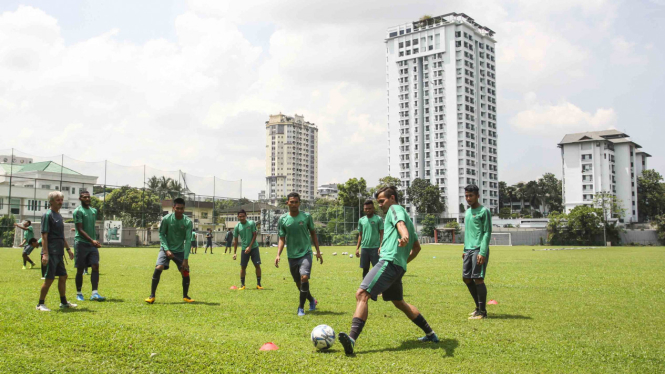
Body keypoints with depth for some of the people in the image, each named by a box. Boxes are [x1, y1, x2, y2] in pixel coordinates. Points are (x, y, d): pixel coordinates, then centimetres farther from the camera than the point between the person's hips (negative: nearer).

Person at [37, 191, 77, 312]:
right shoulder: (47, 215, -10)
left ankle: (64, 302, 21)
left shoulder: (59, 216, 16)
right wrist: (45, 254, -21)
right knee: (49, 278, -5)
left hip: (59, 253, 9)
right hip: (51, 253, -9)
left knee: (63, 276, 12)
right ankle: (40, 304, 5)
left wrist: (68, 249, 22)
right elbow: (44, 235, -15)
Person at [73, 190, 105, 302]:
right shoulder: (78, 211, -7)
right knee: (80, 269, 2)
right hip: (81, 243, -5)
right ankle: (79, 293, 15)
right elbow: (80, 229, -14)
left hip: (93, 244, 6)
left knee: (95, 266, -7)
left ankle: (94, 293, -10)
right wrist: (92, 240, -23)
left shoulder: (94, 211, 15)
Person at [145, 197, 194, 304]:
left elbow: (188, 240, -13)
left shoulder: (188, 222, -13)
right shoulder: (166, 219, -15)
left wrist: (186, 259, -18)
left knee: (185, 271, -8)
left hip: (180, 250, 1)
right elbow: (161, 234, -4)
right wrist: (166, 249, -15)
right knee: (158, 268, -21)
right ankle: (152, 296, -7)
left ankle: (185, 296, 16)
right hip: (166, 248, -1)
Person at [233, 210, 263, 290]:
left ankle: (258, 284, 5)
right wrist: (234, 253, 4)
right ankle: (242, 284, 13)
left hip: (254, 247, -1)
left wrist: (250, 247, -13)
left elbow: (254, 236, -5)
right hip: (244, 249, 2)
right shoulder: (237, 227, 0)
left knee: (257, 265, -5)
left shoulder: (252, 223, -6)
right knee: (243, 267, 2)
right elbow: (235, 240, 6)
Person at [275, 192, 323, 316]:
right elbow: (282, 239, 2)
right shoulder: (283, 219, -1)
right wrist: (278, 254, -11)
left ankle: (301, 307, -8)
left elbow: (313, 233, 8)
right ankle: (312, 300, 36)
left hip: (306, 253, -2)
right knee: (298, 283, 10)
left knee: (304, 277, -22)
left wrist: (318, 252, 6)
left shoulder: (306, 216, -2)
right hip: (292, 256, 2)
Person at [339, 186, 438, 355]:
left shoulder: (395, 209, 2)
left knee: (361, 294, -20)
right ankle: (430, 334, 31)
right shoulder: (404, 215, 29)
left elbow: (401, 223, -24)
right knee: (399, 302, 25)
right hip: (399, 267, 10)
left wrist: (404, 235, -45)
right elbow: (417, 247, 32)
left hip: (389, 262, -10)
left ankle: (352, 338, -35)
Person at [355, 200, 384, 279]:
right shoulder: (361, 220, 11)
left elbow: (382, 234, -2)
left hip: (375, 248, -4)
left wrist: (381, 246, -14)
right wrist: (357, 248, 10)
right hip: (364, 248, 4)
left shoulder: (378, 219, -1)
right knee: (365, 269, 8)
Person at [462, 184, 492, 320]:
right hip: (468, 250, 8)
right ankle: (479, 307, 22)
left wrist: (483, 252, -17)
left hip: (479, 250, -8)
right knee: (466, 278, 8)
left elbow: (487, 232, -10)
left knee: (478, 279, -8)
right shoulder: (467, 212, 19)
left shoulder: (484, 211, -5)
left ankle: (482, 311, 2)